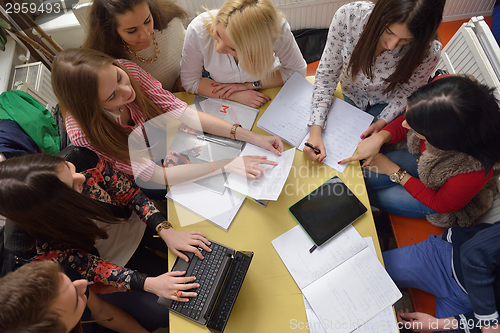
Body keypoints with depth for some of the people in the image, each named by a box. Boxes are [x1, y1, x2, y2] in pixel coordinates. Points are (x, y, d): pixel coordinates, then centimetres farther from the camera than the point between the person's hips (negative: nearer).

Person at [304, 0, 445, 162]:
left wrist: (382, 121, -24)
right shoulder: (348, 15, -36)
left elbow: (407, 91, -12)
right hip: (351, 94, 1)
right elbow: (327, 75, -27)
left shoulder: (428, 52, -34)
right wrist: (315, 130, -34)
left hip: (385, 103, -1)